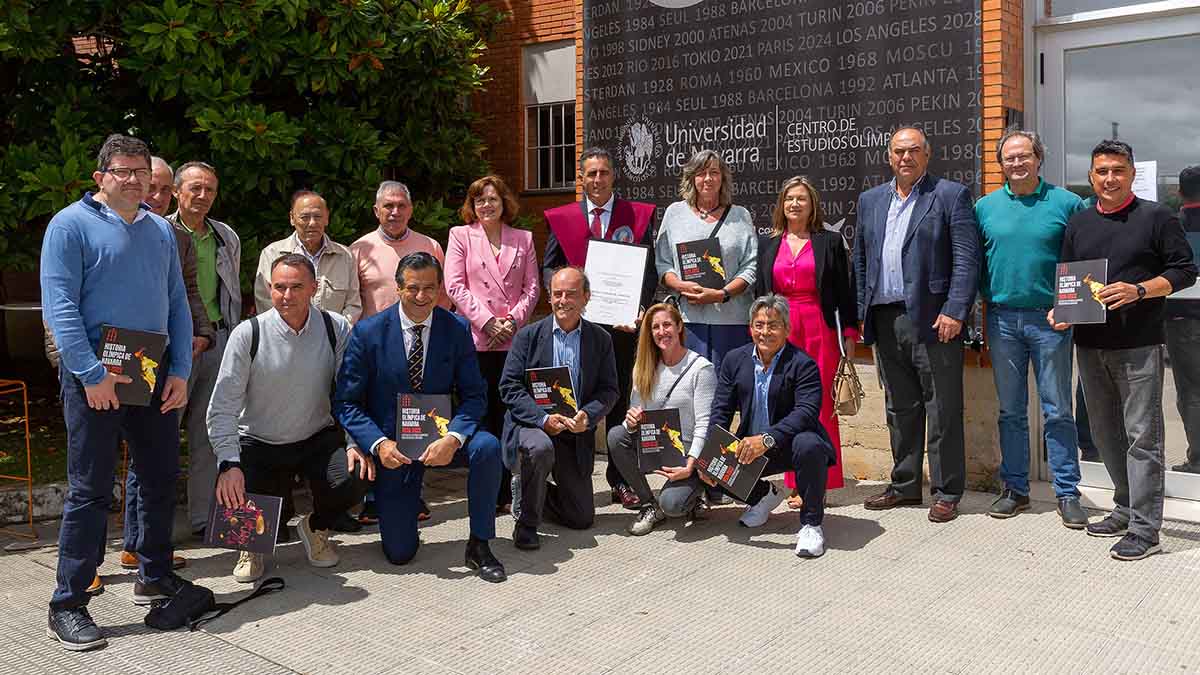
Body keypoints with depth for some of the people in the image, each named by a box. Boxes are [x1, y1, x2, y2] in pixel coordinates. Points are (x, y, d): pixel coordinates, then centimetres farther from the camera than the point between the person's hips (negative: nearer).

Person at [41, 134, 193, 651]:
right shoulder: (71, 225, -5)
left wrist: (180, 372, 3)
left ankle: (155, 576, 29)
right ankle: (67, 606, 8)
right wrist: (92, 374, -19)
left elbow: (177, 304, 12)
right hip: (95, 377, -6)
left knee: (161, 478, 13)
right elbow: (59, 305, -13)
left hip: (155, 375, 6)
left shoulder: (160, 230, 13)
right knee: (91, 490, -3)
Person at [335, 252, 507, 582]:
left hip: (440, 436, 1)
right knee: (399, 553, -2)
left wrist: (453, 438, -26)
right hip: (392, 446, -1)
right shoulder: (368, 332, -10)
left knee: (487, 446, -32)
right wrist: (379, 443, -24)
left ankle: (479, 545, -13)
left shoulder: (457, 329, -6)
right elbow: (347, 402, -8)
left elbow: (474, 395, -6)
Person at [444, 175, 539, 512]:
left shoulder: (523, 239, 15)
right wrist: (486, 321, -10)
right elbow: (455, 286, -1)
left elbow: (532, 287, 10)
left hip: (513, 339, 2)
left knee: (507, 415, 2)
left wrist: (513, 320, -6)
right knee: (481, 415, -1)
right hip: (476, 339, -2)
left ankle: (505, 493, 11)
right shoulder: (460, 236, 9)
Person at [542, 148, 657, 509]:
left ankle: (620, 479, 18)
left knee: (619, 400, 8)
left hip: (621, 321, 0)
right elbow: (549, 266, 9)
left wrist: (639, 309, -12)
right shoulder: (561, 217, 8)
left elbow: (650, 268, 2)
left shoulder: (638, 215, 5)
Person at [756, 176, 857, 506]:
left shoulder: (830, 242, 7)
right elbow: (759, 291, 14)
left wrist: (850, 334, -1)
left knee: (820, 406, -2)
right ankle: (797, 484, 9)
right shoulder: (767, 244, 14)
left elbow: (845, 291, 4)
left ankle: (819, 482, 5)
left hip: (820, 330, -2)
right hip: (780, 331, 2)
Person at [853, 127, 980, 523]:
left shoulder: (951, 195, 0)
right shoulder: (870, 201, 15)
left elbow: (967, 260, -7)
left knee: (942, 411, 1)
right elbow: (860, 262, 17)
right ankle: (904, 486, 25)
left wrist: (954, 312, -15)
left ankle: (947, 492, 11)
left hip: (932, 320, -5)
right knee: (900, 409, 14)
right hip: (885, 321, 5)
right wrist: (862, 313, 10)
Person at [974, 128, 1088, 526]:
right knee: (1010, 411, 9)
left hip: (1050, 318, -2)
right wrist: (988, 295, 1)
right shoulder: (985, 207, 7)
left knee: (1058, 411, 2)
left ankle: (1067, 493, 12)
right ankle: (1015, 489, 19)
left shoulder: (1067, 203, 1)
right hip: (1003, 319, 2)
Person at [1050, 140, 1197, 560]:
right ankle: (1126, 508, 28)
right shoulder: (1078, 223, 14)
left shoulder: (1156, 218, 0)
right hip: (1089, 343, 6)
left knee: (1141, 434, -5)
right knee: (1105, 432, 13)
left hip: (1138, 343, -5)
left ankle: (1144, 529, 0)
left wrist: (1139, 290, -16)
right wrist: (1060, 311, 1)